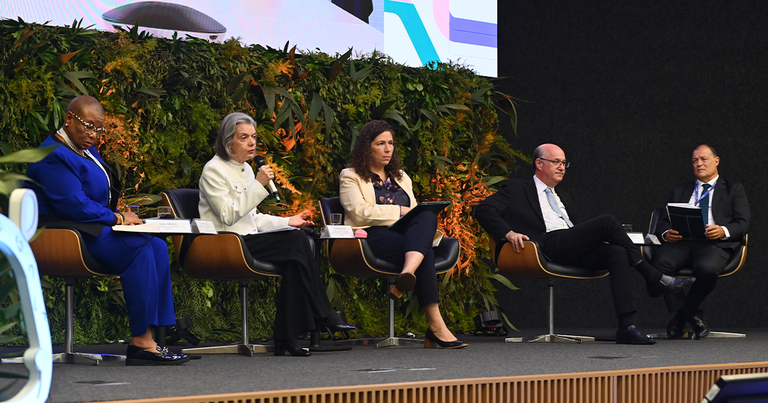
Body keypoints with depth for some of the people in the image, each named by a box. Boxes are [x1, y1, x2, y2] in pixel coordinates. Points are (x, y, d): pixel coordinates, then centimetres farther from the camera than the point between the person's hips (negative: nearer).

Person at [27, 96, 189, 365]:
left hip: (93, 228, 10)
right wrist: (117, 218, -12)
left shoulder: (88, 150, 20)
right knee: (138, 246, -25)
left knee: (158, 247, -8)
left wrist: (121, 217, 6)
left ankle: (150, 336, -17)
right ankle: (140, 342, -27)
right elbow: (74, 205, -21)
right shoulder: (54, 157, -13)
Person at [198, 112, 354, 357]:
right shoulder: (213, 171, -6)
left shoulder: (246, 169, 21)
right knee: (296, 242, -25)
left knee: (294, 260, -23)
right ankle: (324, 316, -19)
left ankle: (287, 339, -27)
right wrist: (258, 185, -17)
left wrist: (287, 222, 14)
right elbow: (229, 216, -17)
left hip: (248, 240, 8)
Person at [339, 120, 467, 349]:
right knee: (425, 252, -35)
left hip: (406, 235, 5)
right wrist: (400, 211, -9)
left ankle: (408, 274, -55)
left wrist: (423, 222, -2)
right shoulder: (351, 177, 14)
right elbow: (360, 211, -4)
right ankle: (436, 326, -48)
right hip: (372, 239, -5)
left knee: (427, 217, -35)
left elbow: (415, 210, 24)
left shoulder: (400, 177, 32)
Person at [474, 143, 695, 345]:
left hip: (572, 252, 7)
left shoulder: (563, 198, 37)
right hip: (547, 245, -7)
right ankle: (654, 277, -12)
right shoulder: (517, 189, 15)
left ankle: (626, 327, -36)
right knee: (608, 221, -22)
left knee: (617, 253, -25)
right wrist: (508, 233, -14)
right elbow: (483, 210, 3)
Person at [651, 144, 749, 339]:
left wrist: (723, 231, -14)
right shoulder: (679, 191, 30)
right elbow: (663, 222, 21)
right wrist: (666, 233, -5)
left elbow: (743, 224, 9)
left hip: (714, 243, -3)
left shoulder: (733, 189, 21)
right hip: (681, 242, 3)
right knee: (658, 262, -33)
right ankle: (693, 317, -21)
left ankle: (681, 315, -14)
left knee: (707, 268, -40)